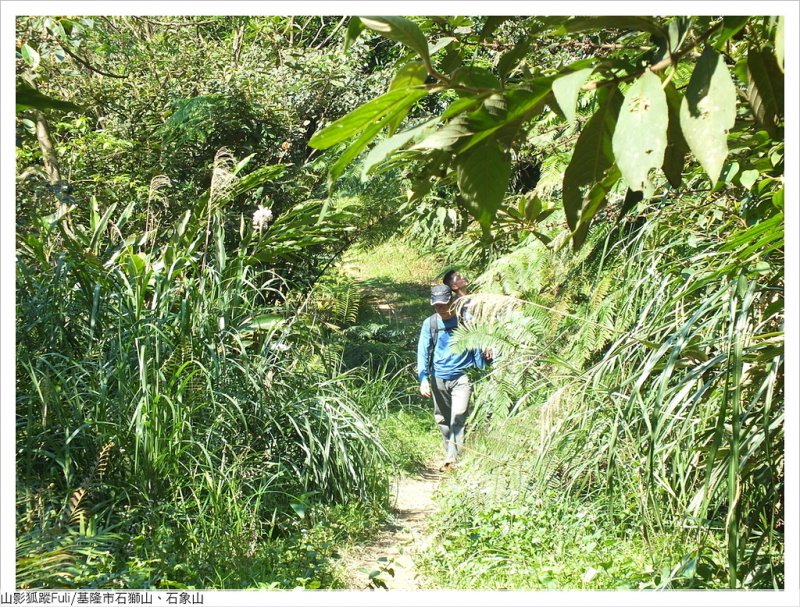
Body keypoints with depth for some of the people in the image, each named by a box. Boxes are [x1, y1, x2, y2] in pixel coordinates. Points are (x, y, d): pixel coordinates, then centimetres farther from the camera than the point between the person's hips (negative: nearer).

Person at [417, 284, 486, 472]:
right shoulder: (430, 323, -1)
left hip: (461, 377, -3)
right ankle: (449, 454, 25)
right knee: (442, 419, 12)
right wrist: (423, 379, -15)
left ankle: (453, 458, -14)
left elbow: (476, 348, 3)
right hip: (438, 378, 3)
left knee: (458, 417, -14)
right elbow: (423, 351, -4)